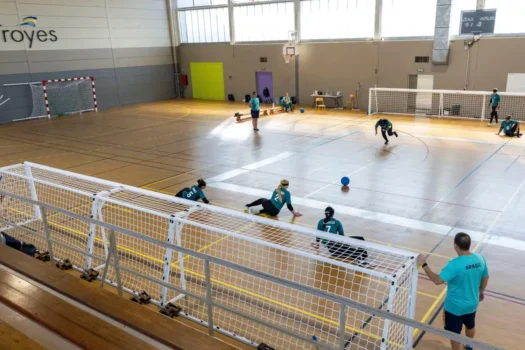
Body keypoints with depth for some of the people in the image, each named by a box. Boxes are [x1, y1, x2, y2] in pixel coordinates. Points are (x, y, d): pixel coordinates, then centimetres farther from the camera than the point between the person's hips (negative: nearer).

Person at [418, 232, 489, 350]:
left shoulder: (455, 264, -33)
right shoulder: (480, 259, -12)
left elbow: (437, 280, -33)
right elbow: (485, 278, 5)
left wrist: (424, 265, -24)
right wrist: (481, 291, 23)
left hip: (455, 306, -7)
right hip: (472, 303, 7)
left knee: (454, 333, 15)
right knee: (470, 326, 33)